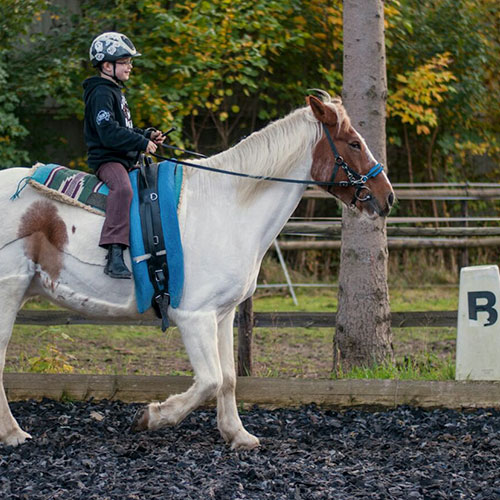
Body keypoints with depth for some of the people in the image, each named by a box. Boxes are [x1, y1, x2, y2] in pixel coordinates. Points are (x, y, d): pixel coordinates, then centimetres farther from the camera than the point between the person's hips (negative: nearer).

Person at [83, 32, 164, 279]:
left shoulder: (116, 92, 23)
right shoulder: (101, 94, -11)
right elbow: (109, 133, -22)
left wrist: (148, 135, 15)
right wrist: (143, 143, -20)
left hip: (124, 160, 11)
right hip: (106, 159, -11)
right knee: (123, 189, -36)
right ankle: (115, 255, -47)